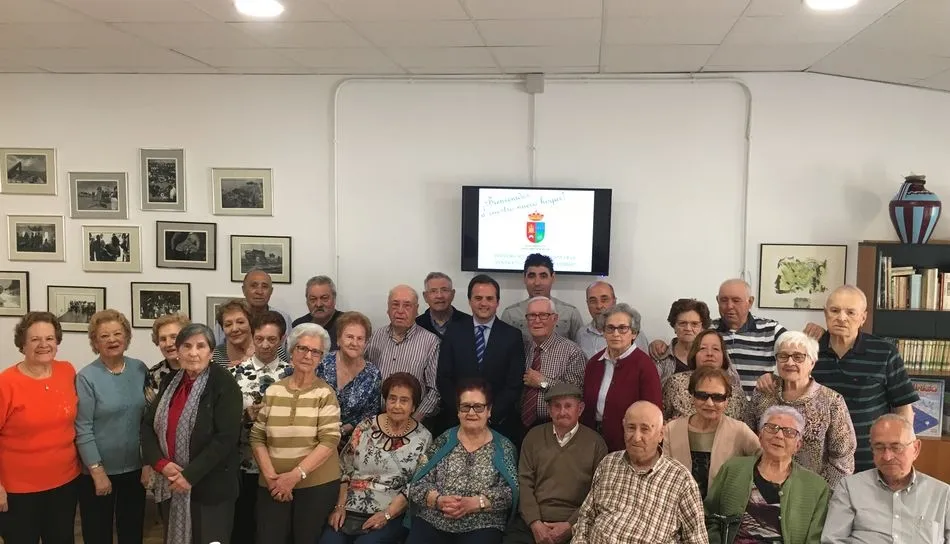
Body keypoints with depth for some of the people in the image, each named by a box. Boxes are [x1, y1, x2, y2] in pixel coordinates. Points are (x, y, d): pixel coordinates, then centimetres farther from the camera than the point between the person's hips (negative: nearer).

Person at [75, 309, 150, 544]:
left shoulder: (140, 370, 0)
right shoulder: (86, 377, -11)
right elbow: (83, 430, -12)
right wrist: (97, 471, -14)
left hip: (135, 469, 3)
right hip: (98, 471, -3)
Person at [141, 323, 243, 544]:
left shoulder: (224, 384, -11)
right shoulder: (169, 381, 8)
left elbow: (226, 437, -18)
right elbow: (148, 425, 6)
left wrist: (190, 475, -18)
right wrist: (161, 463, -9)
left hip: (209, 487, -6)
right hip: (170, 485, 6)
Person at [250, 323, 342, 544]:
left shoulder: (325, 393, -5)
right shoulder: (273, 391, 5)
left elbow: (329, 441, -12)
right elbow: (257, 437, 5)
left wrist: (296, 475, -17)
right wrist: (269, 474, -8)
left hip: (317, 484, -2)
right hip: (273, 485, 3)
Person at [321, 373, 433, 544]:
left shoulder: (422, 438, -1)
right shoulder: (366, 427, 4)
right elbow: (344, 469, 6)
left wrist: (387, 514, -11)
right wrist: (340, 506, -2)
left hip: (392, 515, -2)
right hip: (350, 510, 2)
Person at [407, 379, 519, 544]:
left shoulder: (504, 447, 7)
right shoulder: (443, 441, 11)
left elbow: (510, 492, -3)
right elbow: (418, 483, 5)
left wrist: (474, 503, -15)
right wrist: (439, 500, -14)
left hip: (481, 527, -1)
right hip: (431, 522, 1)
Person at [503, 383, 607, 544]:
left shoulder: (595, 442, 4)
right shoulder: (534, 436, 10)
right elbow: (525, 482, 5)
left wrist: (570, 525, -10)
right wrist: (535, 523, -7)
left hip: (574, 525, -1)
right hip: (531, 520, 1)